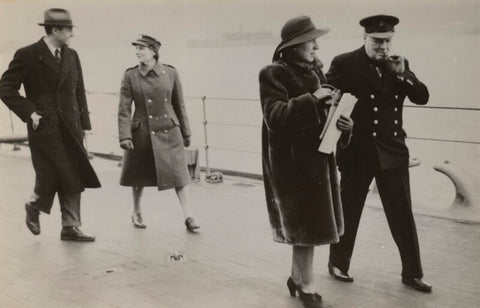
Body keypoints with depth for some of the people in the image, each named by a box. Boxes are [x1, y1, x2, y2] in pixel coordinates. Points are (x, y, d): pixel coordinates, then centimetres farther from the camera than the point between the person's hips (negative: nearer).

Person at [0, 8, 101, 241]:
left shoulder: (72, 56, 11)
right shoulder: (27, 55, -5)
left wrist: (84, 124, 9)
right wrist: (29, 112, -12)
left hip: (70, 128, 5)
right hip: (44, 128, -5)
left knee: (73, 179, 4)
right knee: (49, 177, -3)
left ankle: (70, 227, 12)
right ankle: (34, 207, 27)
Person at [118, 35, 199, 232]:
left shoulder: (170, 73, -1)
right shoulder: (130, 76, -3)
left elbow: (179, 105, 7)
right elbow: (124, 109, -4)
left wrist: (185, 132, 10)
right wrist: (125, 136, -13)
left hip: (168, 131, 0)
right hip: (141, 132, 0)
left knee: (178, 173, -4)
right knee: (139, 175, 12)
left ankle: (189, 217, 2)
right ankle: (136, 213, 33)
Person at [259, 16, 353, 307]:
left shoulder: (316, 70, 12)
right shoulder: (274, 74, -11)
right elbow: (275, 117, -21)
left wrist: (344, 123, -2)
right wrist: (311, 100, -25)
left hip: (319, 156, 7)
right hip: (294, 161, -7)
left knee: (307, 224, 14)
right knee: (305, 226, -1)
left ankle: (297, 277, 30)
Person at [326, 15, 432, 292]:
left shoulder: (400, 64, 7)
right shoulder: (345, 63, -7)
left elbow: (422, 97, 2)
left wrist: (402, 73, -11)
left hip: (392, 152, 4)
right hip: (358, 151, -3)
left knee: (403, 215, 7)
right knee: (348, 212, 11)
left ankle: (412, 273, 20)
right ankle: (338, 264, 29)